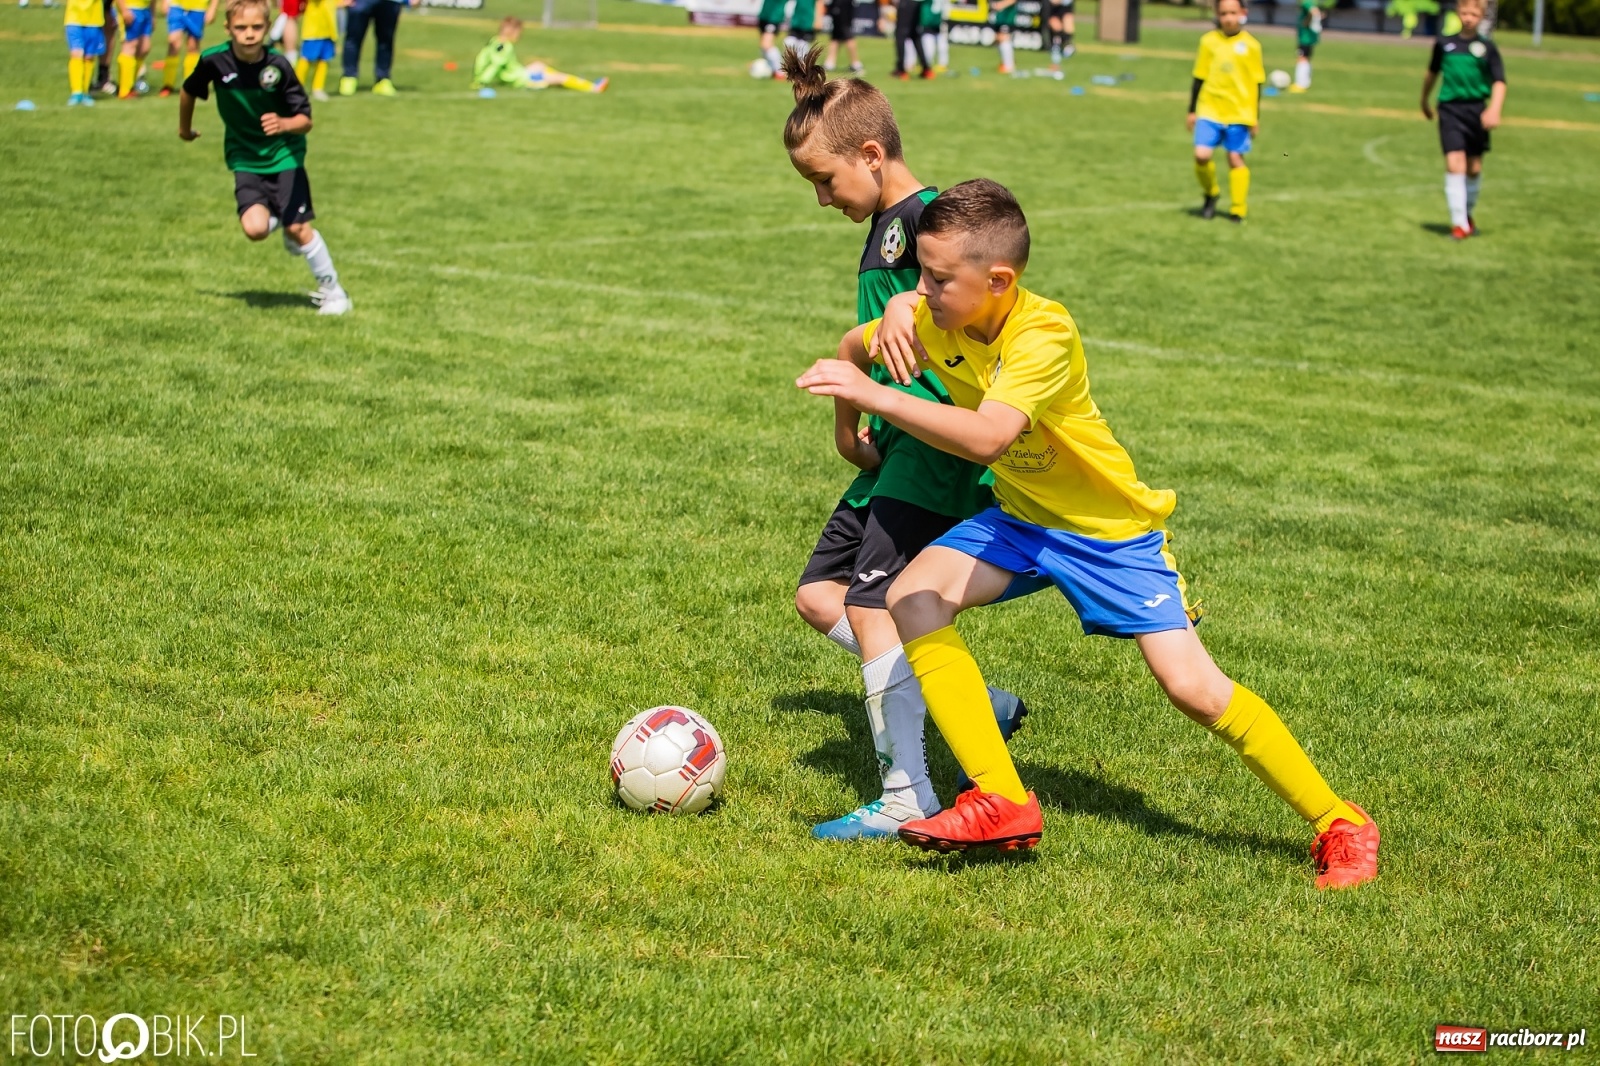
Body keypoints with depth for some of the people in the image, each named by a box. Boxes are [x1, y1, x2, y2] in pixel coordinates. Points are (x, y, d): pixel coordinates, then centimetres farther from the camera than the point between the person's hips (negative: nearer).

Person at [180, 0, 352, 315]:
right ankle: (279, 219, 20)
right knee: (254, 228, -17)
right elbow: (189, 91, 6)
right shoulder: (214, 61, -16)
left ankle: (332, 289, 14)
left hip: (284, 155, -2)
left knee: (298, 228, -7)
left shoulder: (278, 66, -20)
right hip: (245, 159, 2)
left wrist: (284, 124, -38)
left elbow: (305, 120, -17)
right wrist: (185, 128, 21)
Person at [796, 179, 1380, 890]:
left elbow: (986, 437, -47)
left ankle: (1339, 826, 4)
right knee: (912, 597, -16)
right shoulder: (931, 321, -12)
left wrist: (872, 395, -49)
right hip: (1017, 517, 6)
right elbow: (852, 347, 9)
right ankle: (1003, 803, -14)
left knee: (1192, 686, -13)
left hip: (1110, 527, -6)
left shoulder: (1045, 334, -33)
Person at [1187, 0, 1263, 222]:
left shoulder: (1251, 45, 0)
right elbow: (1199, 78, 9)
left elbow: (1257, 83, 5)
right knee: (1201, 155, -11)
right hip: (1209, 111, 1)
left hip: (1239, 113, -1)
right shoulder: (1209, 41, 3)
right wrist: (1192, 111, 9)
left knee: (1235, 158, 0)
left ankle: (1238, 210, 11)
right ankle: (1211, 193, 15)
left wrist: (1256, 117, 4)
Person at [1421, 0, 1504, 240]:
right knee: (1454, 164, -14)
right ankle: (1459, 223, -12)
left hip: (1477, 110, 1)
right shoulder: (1444, 44, 5)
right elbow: (1432, 73, 22)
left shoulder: (1487, 48, 1)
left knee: (1474, 168, 9)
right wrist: (1424, 101, 31)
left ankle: (1468, 213, 32)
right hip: (1450, 109, -1)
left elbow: (1499, 82, -6)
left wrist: (1494, 110, -22)